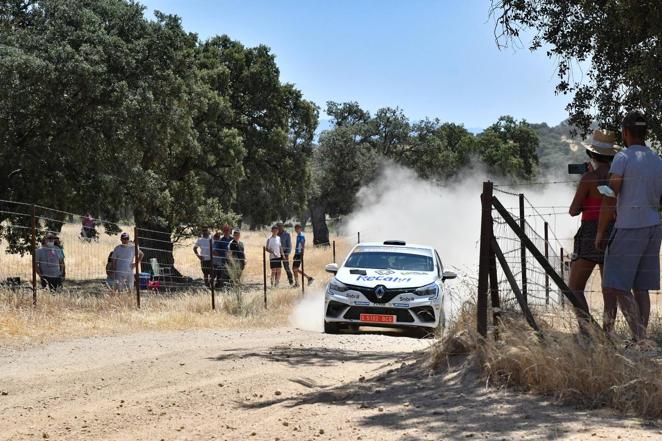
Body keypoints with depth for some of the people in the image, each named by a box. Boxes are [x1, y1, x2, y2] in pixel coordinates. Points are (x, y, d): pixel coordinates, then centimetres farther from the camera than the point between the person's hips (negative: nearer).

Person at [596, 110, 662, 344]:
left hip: (629, 228, -7)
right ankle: (640, 340, 8)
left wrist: (601, 232, -7)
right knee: (641, 288, 9)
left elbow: (610, 199, -12)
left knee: (617, 286, -7)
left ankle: (640, 337, -16)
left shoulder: (623, 158, -9)